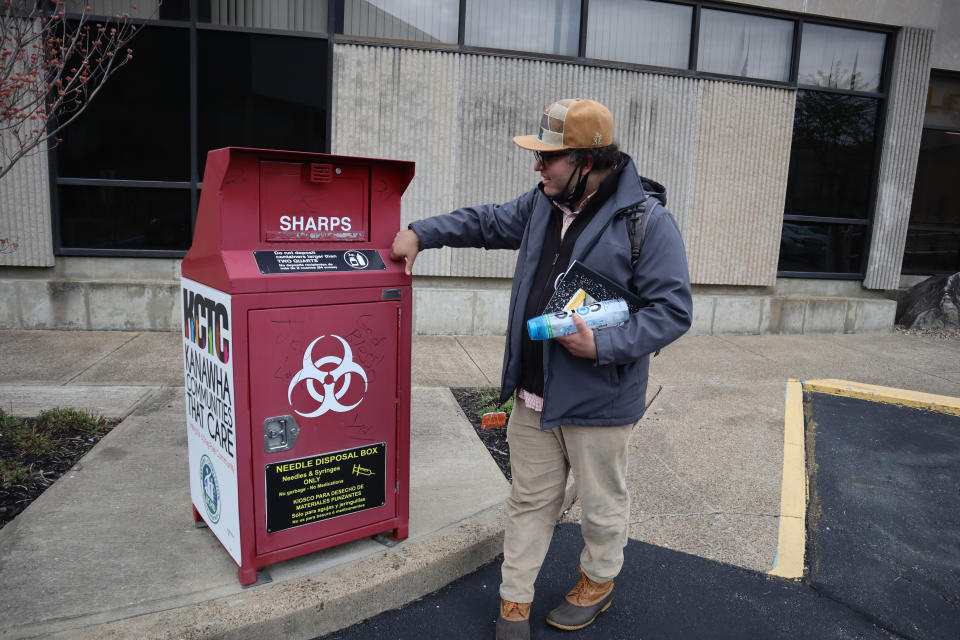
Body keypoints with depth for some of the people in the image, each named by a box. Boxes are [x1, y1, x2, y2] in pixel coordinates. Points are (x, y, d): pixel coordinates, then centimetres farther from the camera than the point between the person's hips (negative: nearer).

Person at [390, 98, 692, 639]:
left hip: (599, 402, -5)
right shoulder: (542, 205, 5)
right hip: (533, 396, 6)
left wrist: (603, 345, -25)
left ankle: (598, 583, 46)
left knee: (603, 504, 18)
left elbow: (672, 310, -17)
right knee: (530, 501, 18)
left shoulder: (647, 220, -17)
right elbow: (488, 222, 21)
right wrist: (421, 233, 16)